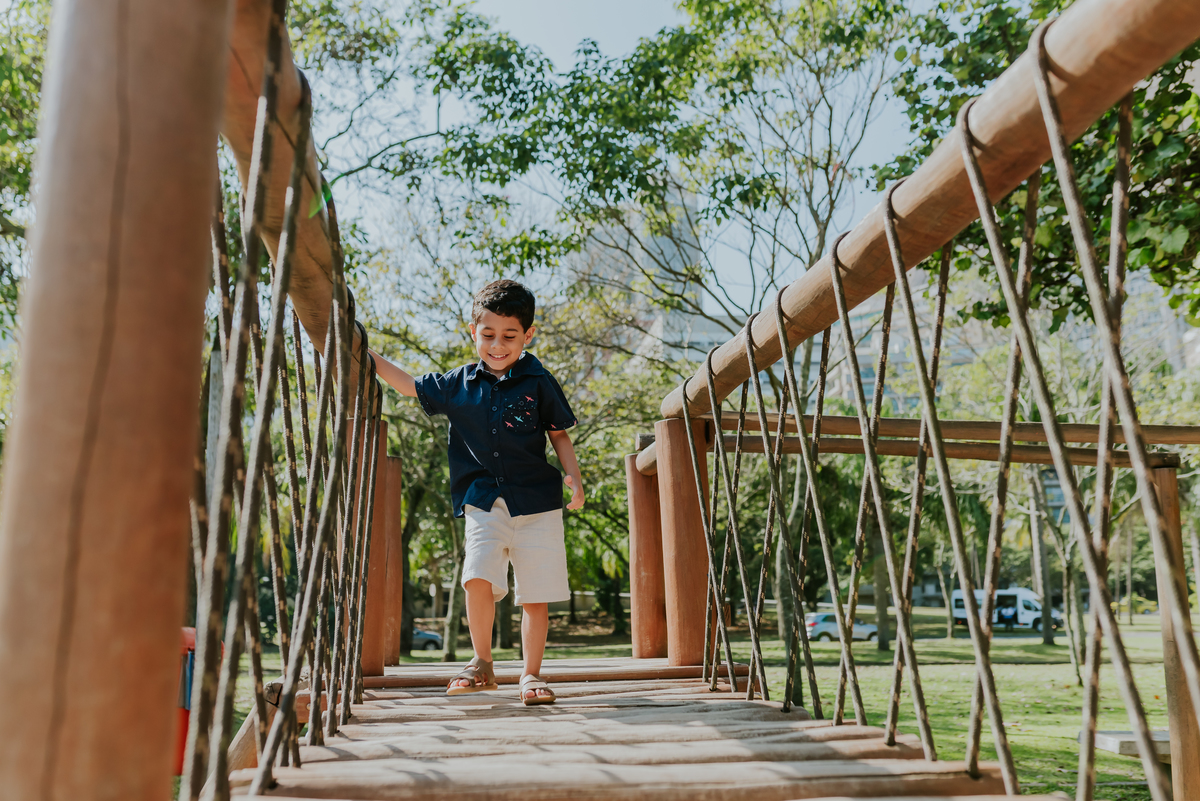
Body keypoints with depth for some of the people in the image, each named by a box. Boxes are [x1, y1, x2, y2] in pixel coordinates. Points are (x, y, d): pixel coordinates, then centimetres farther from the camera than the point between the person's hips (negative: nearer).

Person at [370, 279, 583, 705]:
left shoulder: (538, 383, 0)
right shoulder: (458, 384, 6)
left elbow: (559, 434, 7)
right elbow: (410, 385, 18)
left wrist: (573, 476, -7)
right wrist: (365, 353, 15)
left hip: (536, 500, -1)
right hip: (483, 501, 1)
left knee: (536, 593, 1)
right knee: (478, 578, -18)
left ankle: (531, 674, 18)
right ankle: (482, 663, 3)